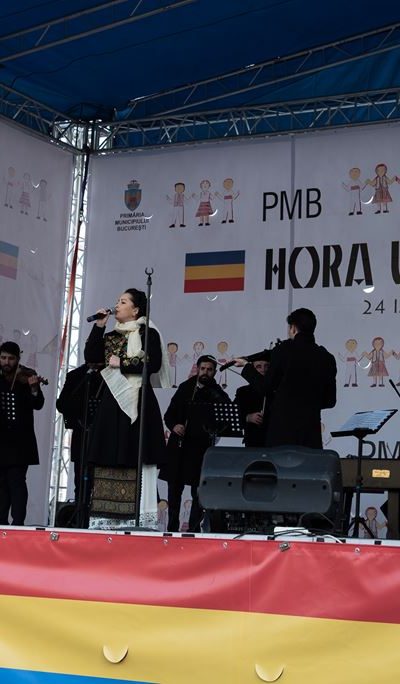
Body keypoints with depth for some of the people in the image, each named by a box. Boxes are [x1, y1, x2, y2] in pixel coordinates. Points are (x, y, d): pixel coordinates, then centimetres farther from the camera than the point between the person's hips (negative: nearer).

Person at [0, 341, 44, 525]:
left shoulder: (26, 377, -1)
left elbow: (38, 405, -10)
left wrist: (34, 389, -29)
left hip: (19, 440, -4)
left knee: (16, 481, -8)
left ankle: (18, 523, -9)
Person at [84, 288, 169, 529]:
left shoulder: (148, 333, 0)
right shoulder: (111, 336, 18)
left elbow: (153, 364, -13)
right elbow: (91, 357, 4)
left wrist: (121, 364, -10)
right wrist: (99, 326, 1)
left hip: (138, 402, -6)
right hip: (113, 401, 6)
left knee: (137, 461, -9)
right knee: (110, 459, 2)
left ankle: (140, 518, -8)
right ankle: (108, 518, 3)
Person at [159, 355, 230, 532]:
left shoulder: (217, 394, 1)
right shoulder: (185, 388, 11)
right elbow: (169, 414, 12)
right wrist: (174, 426, -7)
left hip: (201, 448, -3)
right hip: (178, 446, 3)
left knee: (198, 491, -2)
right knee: (174, 489, 8)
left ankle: (194, 528, 5)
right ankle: (172, 527, 18)